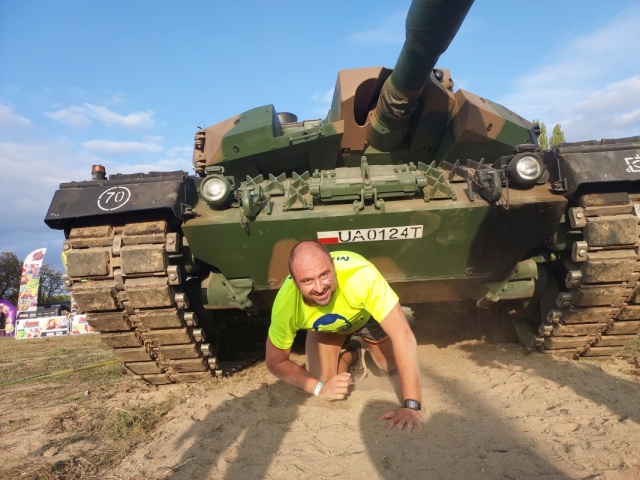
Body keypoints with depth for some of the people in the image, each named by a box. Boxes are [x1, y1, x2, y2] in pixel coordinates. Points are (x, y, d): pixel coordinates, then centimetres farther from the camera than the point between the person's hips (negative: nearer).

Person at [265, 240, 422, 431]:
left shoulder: (361, 275, -46)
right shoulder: (285, 305, -37)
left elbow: (403, 335, -44)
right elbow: (276, 363, -21)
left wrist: (411, 404, -47)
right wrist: (320, 388, -32)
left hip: (366, 314, 0)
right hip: (325, 327, 1)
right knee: (324, 379, -11)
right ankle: (350, 356, 21)